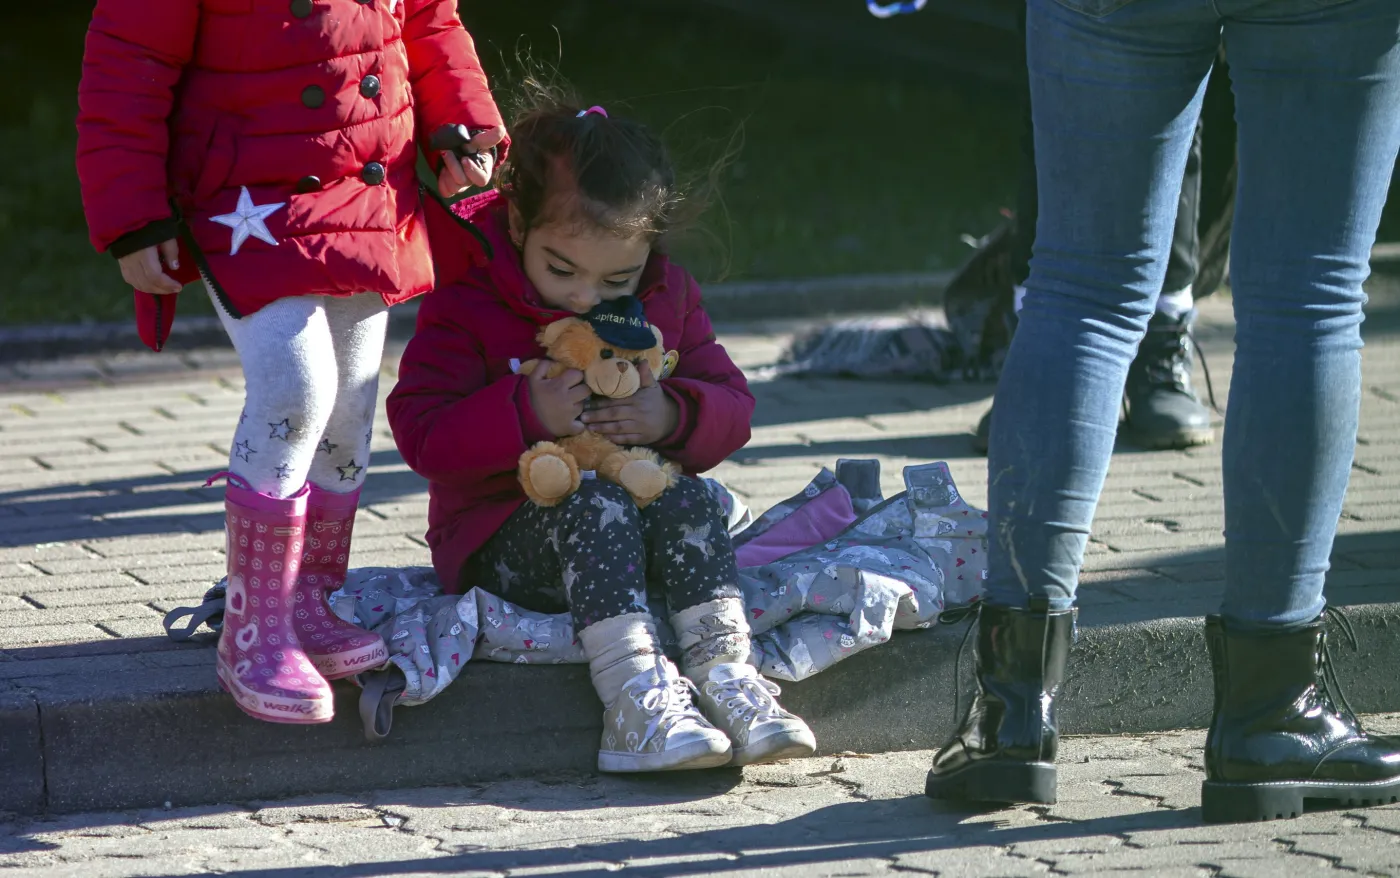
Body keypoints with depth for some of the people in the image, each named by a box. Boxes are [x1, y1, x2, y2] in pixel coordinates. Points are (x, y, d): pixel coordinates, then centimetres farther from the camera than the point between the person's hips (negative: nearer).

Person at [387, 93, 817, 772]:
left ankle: (725, 677, -37)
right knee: (596, 508, -35)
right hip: (506, 540, -4)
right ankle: (634, 695, -47)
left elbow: (732, 405, 8)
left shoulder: (668, 299, 5)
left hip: (635, 495, 4)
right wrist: (526, 414, -29)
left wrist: (675, 416, -16)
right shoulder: (468, 306, -9)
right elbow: (421, 432, -15)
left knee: (689, 502, -28)